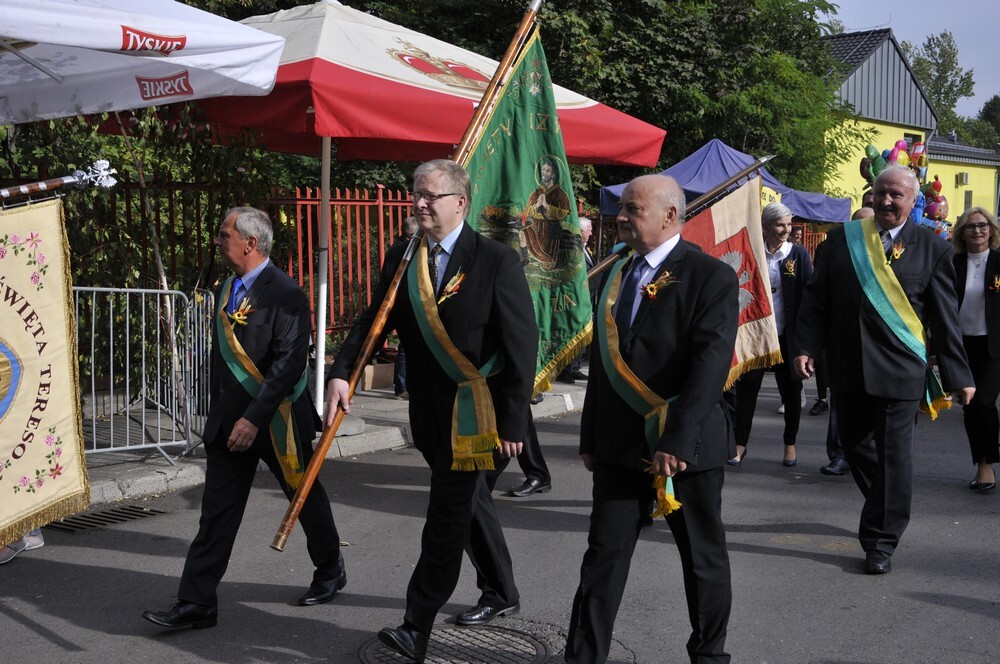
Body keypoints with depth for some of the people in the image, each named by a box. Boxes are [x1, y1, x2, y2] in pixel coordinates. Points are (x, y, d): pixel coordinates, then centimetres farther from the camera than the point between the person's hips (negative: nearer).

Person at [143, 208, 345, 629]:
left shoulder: (284, 294, -17)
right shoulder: (225, 291, 9)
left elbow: (289, 363, -23)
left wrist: (254, 418, -26)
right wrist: (218, 412, 16)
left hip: (276, 420, -7)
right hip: (229, 419, 7)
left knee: (305, 497, 13)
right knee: (217, 511, 4)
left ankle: (330, 571, 35)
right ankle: (197, 603, 7)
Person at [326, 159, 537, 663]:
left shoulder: (497, 260, -11)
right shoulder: (401, 259, 5)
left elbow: (522, 344, -12)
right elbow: (373, 321, 0)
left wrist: (513, 421, -15)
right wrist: (340, 373, -18)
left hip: (474, 411, -6)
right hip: (429, 409, 6)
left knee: (447, 515, -5)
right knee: (469, 502, 21)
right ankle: (500, 593, 40)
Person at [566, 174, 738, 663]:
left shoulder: (712, 277, -10)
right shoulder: (615, 277, 11)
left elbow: (711, 363, -21)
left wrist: (677, 440, -28)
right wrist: (590, 437, 14)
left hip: (687, 447, -5)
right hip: (619, 445, 5)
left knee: (704, 559, 11)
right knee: (604, 555, 5)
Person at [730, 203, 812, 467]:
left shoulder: (799, 254, 0)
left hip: (787, 335, -1)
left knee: (791, 390, 8)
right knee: (746, 387, 1)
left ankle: (790, 444, 22)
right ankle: (740, 444, 11)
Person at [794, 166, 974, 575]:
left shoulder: (931, 248, -1)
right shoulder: (843, 239, 5)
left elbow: (945, 318, 0)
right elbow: (817, 299, 5)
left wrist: (958, 375, -1)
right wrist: (806, 348, -5)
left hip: (899, 369, -3)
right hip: (848, 368, 3)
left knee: (893, 454, -1)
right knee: (854, 444, 14)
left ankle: (881, 542, 9)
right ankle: (888, 513, 38)